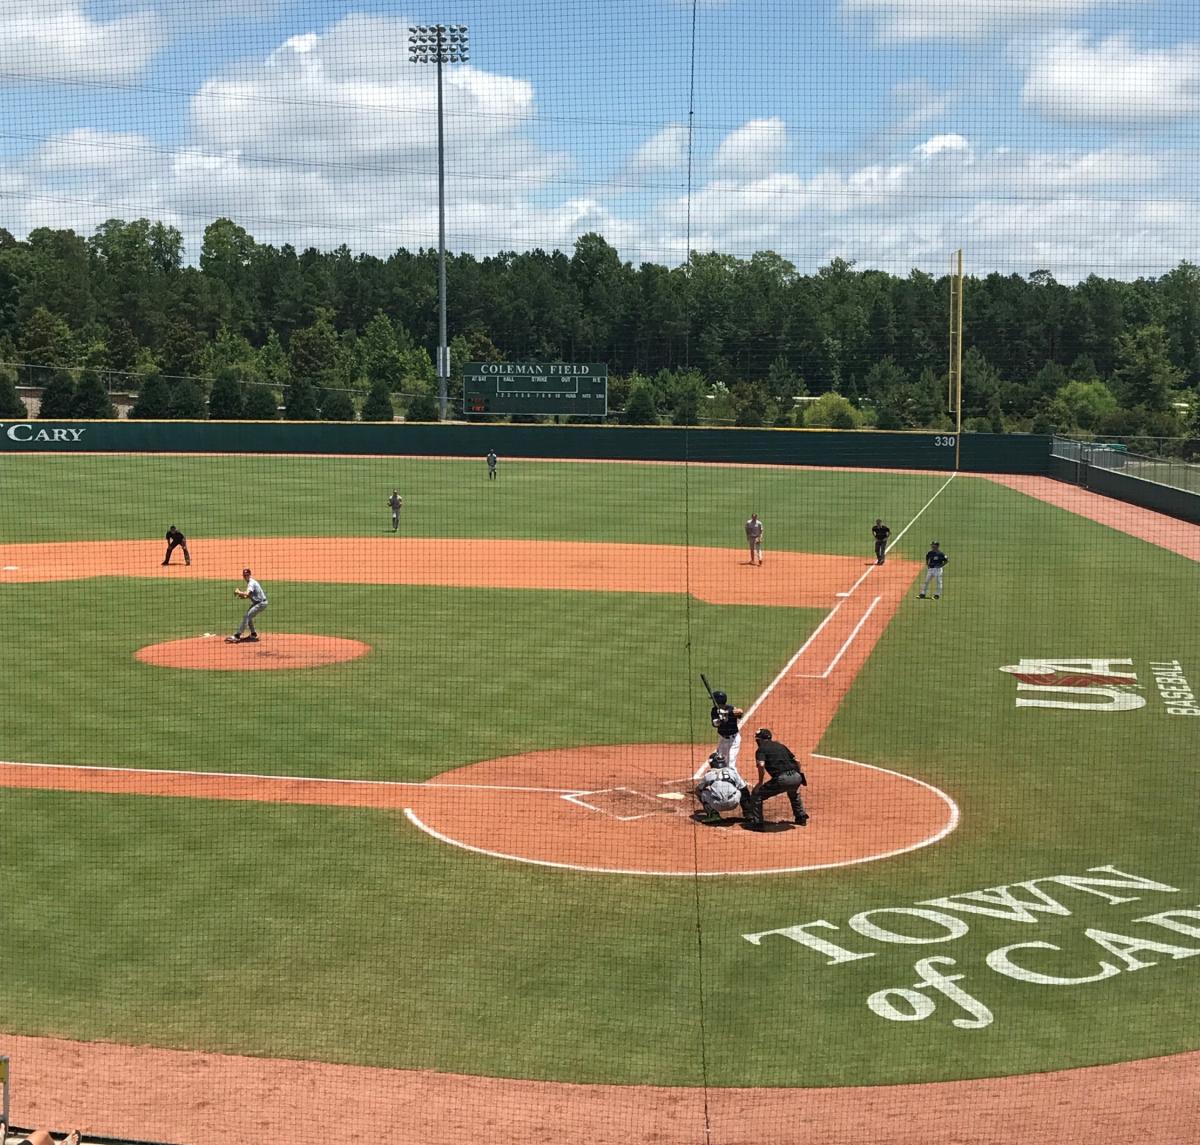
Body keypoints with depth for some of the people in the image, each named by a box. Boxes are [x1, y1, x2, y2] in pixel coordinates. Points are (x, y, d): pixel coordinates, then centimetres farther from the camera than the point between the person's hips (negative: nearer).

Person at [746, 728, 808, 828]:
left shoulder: (761, 749, 8)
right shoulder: (781, 746, 26)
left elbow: (761, 765, -10)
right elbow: (796, 761, 22)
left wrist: (760, 782, 0)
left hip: (781, 779, -6)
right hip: (797, 777, 6)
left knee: (757, 793, 9)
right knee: (793, 793, 40)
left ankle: (756, 821, 3)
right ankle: (801, 818, 41)